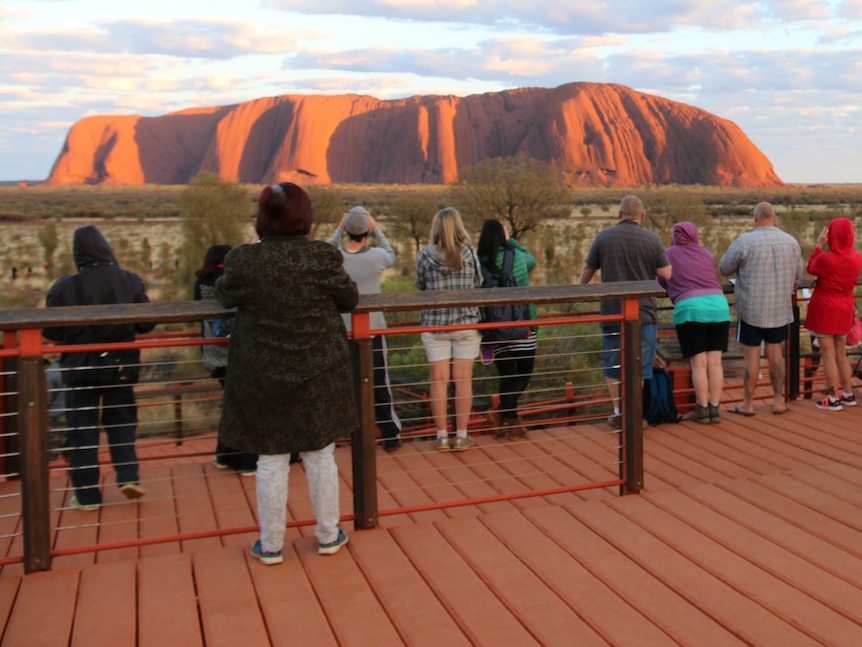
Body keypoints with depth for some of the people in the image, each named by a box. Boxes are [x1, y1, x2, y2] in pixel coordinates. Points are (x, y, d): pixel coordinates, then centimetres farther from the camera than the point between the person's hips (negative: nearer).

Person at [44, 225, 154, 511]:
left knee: (82, 428, 9)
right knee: (121, 421, 19)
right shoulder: (131, 281, -8)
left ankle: (87, 494, 12)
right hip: (120, 365, 2)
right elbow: (146, 324, -3)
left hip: (80, 367, -1)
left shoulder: (64, 287, -12)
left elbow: (51, 332, -7)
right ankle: (128, 475, 6)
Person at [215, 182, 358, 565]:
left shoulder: (243, 261, -12)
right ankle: (328, 536, 27)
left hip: (262, 377, -1)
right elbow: (350, 299, 2)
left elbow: (223, 296, 6)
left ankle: (271, 545, 21)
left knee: (271, 459, 10)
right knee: (320, 455, 14)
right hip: (319, 374, 1)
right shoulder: (324, 257, -11)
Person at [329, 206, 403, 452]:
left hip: (344, 330, 1)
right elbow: (392, 256, 11)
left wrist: (338, 230, 9)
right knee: (380, 383, 9)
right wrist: (377, 230, 9)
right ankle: (390, 434, 15)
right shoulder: (376, 256, -14)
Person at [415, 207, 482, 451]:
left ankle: (442, 436, 12)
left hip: (434, 324, 0)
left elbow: (420, 285, 6)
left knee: (439, 380, 6)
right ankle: (461, 436, 11)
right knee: (463, 380, 5)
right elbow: (478, 283, 6)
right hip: (466, 323, 0)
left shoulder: (425, 255, -7)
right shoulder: (469, 254, -6)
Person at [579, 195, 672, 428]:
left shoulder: (604, 237, 0)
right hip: (643, 312, -1)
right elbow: (666, 274, -5)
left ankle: (618, 411, 15)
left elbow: (587, 271, 7)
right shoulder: (652, 239, -5)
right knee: (638, 365, 6)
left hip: (612, 312, 1)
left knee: (613, 364, 13)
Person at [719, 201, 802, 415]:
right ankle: (779, 401, 20)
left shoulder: (744, 242, -14)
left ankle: (747, 404, 13)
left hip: (751, 309, -4)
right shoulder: (791, 242, 1)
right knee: (776, 353, 14)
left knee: (751, 356, 3)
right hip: (780, 309, 4)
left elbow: (724, 269, -2)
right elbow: (797, 278, 10)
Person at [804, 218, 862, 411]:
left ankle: (834, 399, 1)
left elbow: (811, 269, 1)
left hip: (824, 308, -6)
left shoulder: (824, 258, -20)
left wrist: (819, 245, 2)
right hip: (844, 309, 6)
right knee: (841, 353, 17)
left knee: (828, 354, -1)